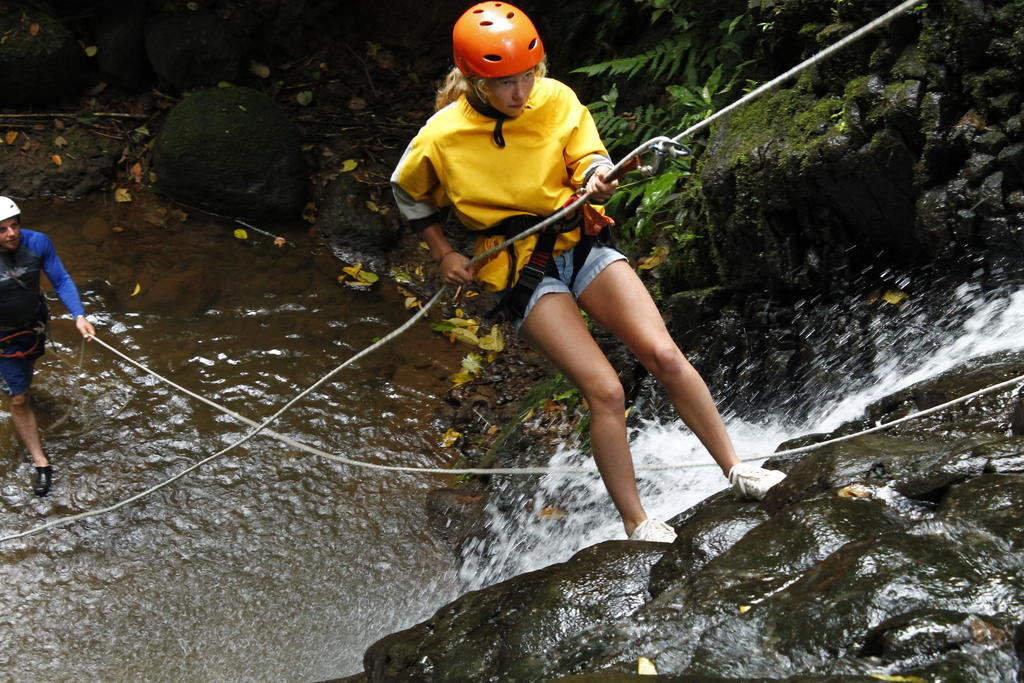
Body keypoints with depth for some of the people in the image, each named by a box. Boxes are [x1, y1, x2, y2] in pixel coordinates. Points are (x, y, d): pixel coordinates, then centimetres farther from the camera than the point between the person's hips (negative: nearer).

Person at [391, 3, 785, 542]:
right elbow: (407, 193, 7)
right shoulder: (440, 139, -12)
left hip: (582, 245, 3)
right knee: (605, 391, -14)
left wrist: (596, 181, -29)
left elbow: (589, 159, -5)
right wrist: (443, 254, 4)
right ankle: (636, 524, 2)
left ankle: (736, 470, 6)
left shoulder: (556, 99, -7)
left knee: (665, 355, -10)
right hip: (523, 271, -3)